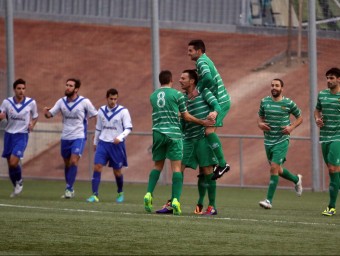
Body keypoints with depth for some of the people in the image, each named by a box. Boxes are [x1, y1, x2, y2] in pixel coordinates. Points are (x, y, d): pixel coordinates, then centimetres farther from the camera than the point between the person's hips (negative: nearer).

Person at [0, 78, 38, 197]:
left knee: (14, 162, -18)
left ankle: (19, 182, 10)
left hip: (22, 135, -3)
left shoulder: (31, 103, -6)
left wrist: (32, 124, -10)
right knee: (10, 164, 6)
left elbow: (35, 116, 11)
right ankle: (16, 187, 27)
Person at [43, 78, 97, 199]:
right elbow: (50, 114, 1)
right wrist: (46, 112, -21)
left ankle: (69, 189, -13)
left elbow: (95, 115, -1)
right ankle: (70, 189, 25)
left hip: (78, 137, -4)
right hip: (65, 137, 4)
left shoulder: (84, 102, -9)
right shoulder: (61, 101, 1)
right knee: (67, 164, 11)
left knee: (74, 161, -18)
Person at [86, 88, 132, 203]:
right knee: (97, 167, -12)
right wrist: (95, 142, 23)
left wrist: (120, 137, -23)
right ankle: (94, 195, -13)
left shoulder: (123, 111, -6)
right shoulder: (101, 111, 6)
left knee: (117, 171, 6)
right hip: (103, 143, 3)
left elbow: (128, 128, -7)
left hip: (117, 144, -3)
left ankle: (120, 193, 31)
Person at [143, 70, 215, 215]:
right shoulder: (177, 95, -1)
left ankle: (149, 194, -2)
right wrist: (202, 122, 12)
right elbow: (186, 116, 3)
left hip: (158, 133, 4)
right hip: (174, 134, -4)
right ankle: (175, 200, -13)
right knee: (176, 167, -3)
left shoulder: (153, 96, 11)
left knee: (157, 166, 15)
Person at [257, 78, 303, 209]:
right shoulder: (264, 101, 4)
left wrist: (291, 127, -10)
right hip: (268, 141, 5)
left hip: (282, 141, -5)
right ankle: (296, 179, 45)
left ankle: (269, 200, -15)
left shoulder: (288, 103, -5)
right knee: (278, 170, 15)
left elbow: (299, 117, 7)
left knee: (274, 167, -16)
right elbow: (260, 117, 16)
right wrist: (260, 124, -6)